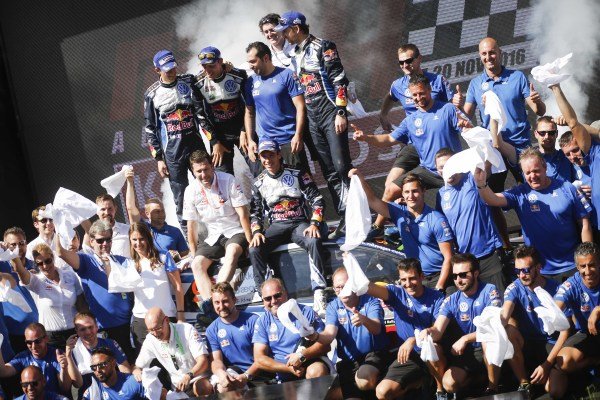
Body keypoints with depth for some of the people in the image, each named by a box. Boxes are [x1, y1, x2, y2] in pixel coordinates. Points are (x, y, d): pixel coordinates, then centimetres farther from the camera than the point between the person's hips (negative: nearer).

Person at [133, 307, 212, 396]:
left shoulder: (187, 330, -12)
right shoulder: (150, 341, -1)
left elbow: (203, 361, -17)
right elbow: (138, 367, 9)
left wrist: (189, 376, -37)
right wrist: (137, 372, -17)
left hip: (198, 378, -3)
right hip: (177, 387, 3)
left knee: (205, 387, -36)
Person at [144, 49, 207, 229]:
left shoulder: (188, 83, 2)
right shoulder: (152, 94, 0)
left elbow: (202, 113, -1)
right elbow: (150, 128, 5)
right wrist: (158, 158, 1)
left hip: (195, 145, 1)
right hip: (172, 152, -1)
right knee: (181, 195, 1)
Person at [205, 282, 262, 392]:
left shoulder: (252, 321, 0)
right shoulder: (212, 330, 10)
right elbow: (216, 360, 0)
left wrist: (246, 376, -22)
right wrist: (221, 372, -26)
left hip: (254, 374, -2)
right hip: (230, 373, 2)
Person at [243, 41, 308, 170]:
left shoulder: (286, 76, -4)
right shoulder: (251, 82, 10)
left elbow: (300, 107, -7)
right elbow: (249, 113, 16)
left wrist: (298, 135, -15)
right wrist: (250, 140, 7)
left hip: (290, 140, -4)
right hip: (265, 142, 4)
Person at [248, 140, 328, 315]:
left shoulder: (297, 175, 1)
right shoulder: (259, 183, 10)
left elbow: (317, 200, -1)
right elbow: (255, 212, 13)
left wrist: (314, 224, -16)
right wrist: (256, 232, -7)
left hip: (299, 223, -3)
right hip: (276, 227, 3)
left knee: (314, 241, -36)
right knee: (254, 249, -28)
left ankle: (319, 296, -39)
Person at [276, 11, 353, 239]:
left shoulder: (322, 47, -5)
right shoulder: (295, 55, 17)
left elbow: (340, 80, -11)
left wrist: (340, 113, -17)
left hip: (331, 115, -7)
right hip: (313, 119, 7)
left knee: (342, 166, -13)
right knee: (329, 173, 4)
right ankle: (345, 220, 5)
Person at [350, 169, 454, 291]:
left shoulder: (436, 220, -10)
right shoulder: (400, 213, 4)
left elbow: (448, 257, -10)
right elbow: (373, 201, -4)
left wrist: (439, 288, -17)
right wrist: (361, 180, -22)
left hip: (438, 277, -5)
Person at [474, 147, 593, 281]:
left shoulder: (567, 188, -2)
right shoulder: (520, 193, -2)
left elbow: (584, 225, 0)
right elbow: (493, 200, -19)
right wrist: (481, 184, -40)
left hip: (572, 266, 0)